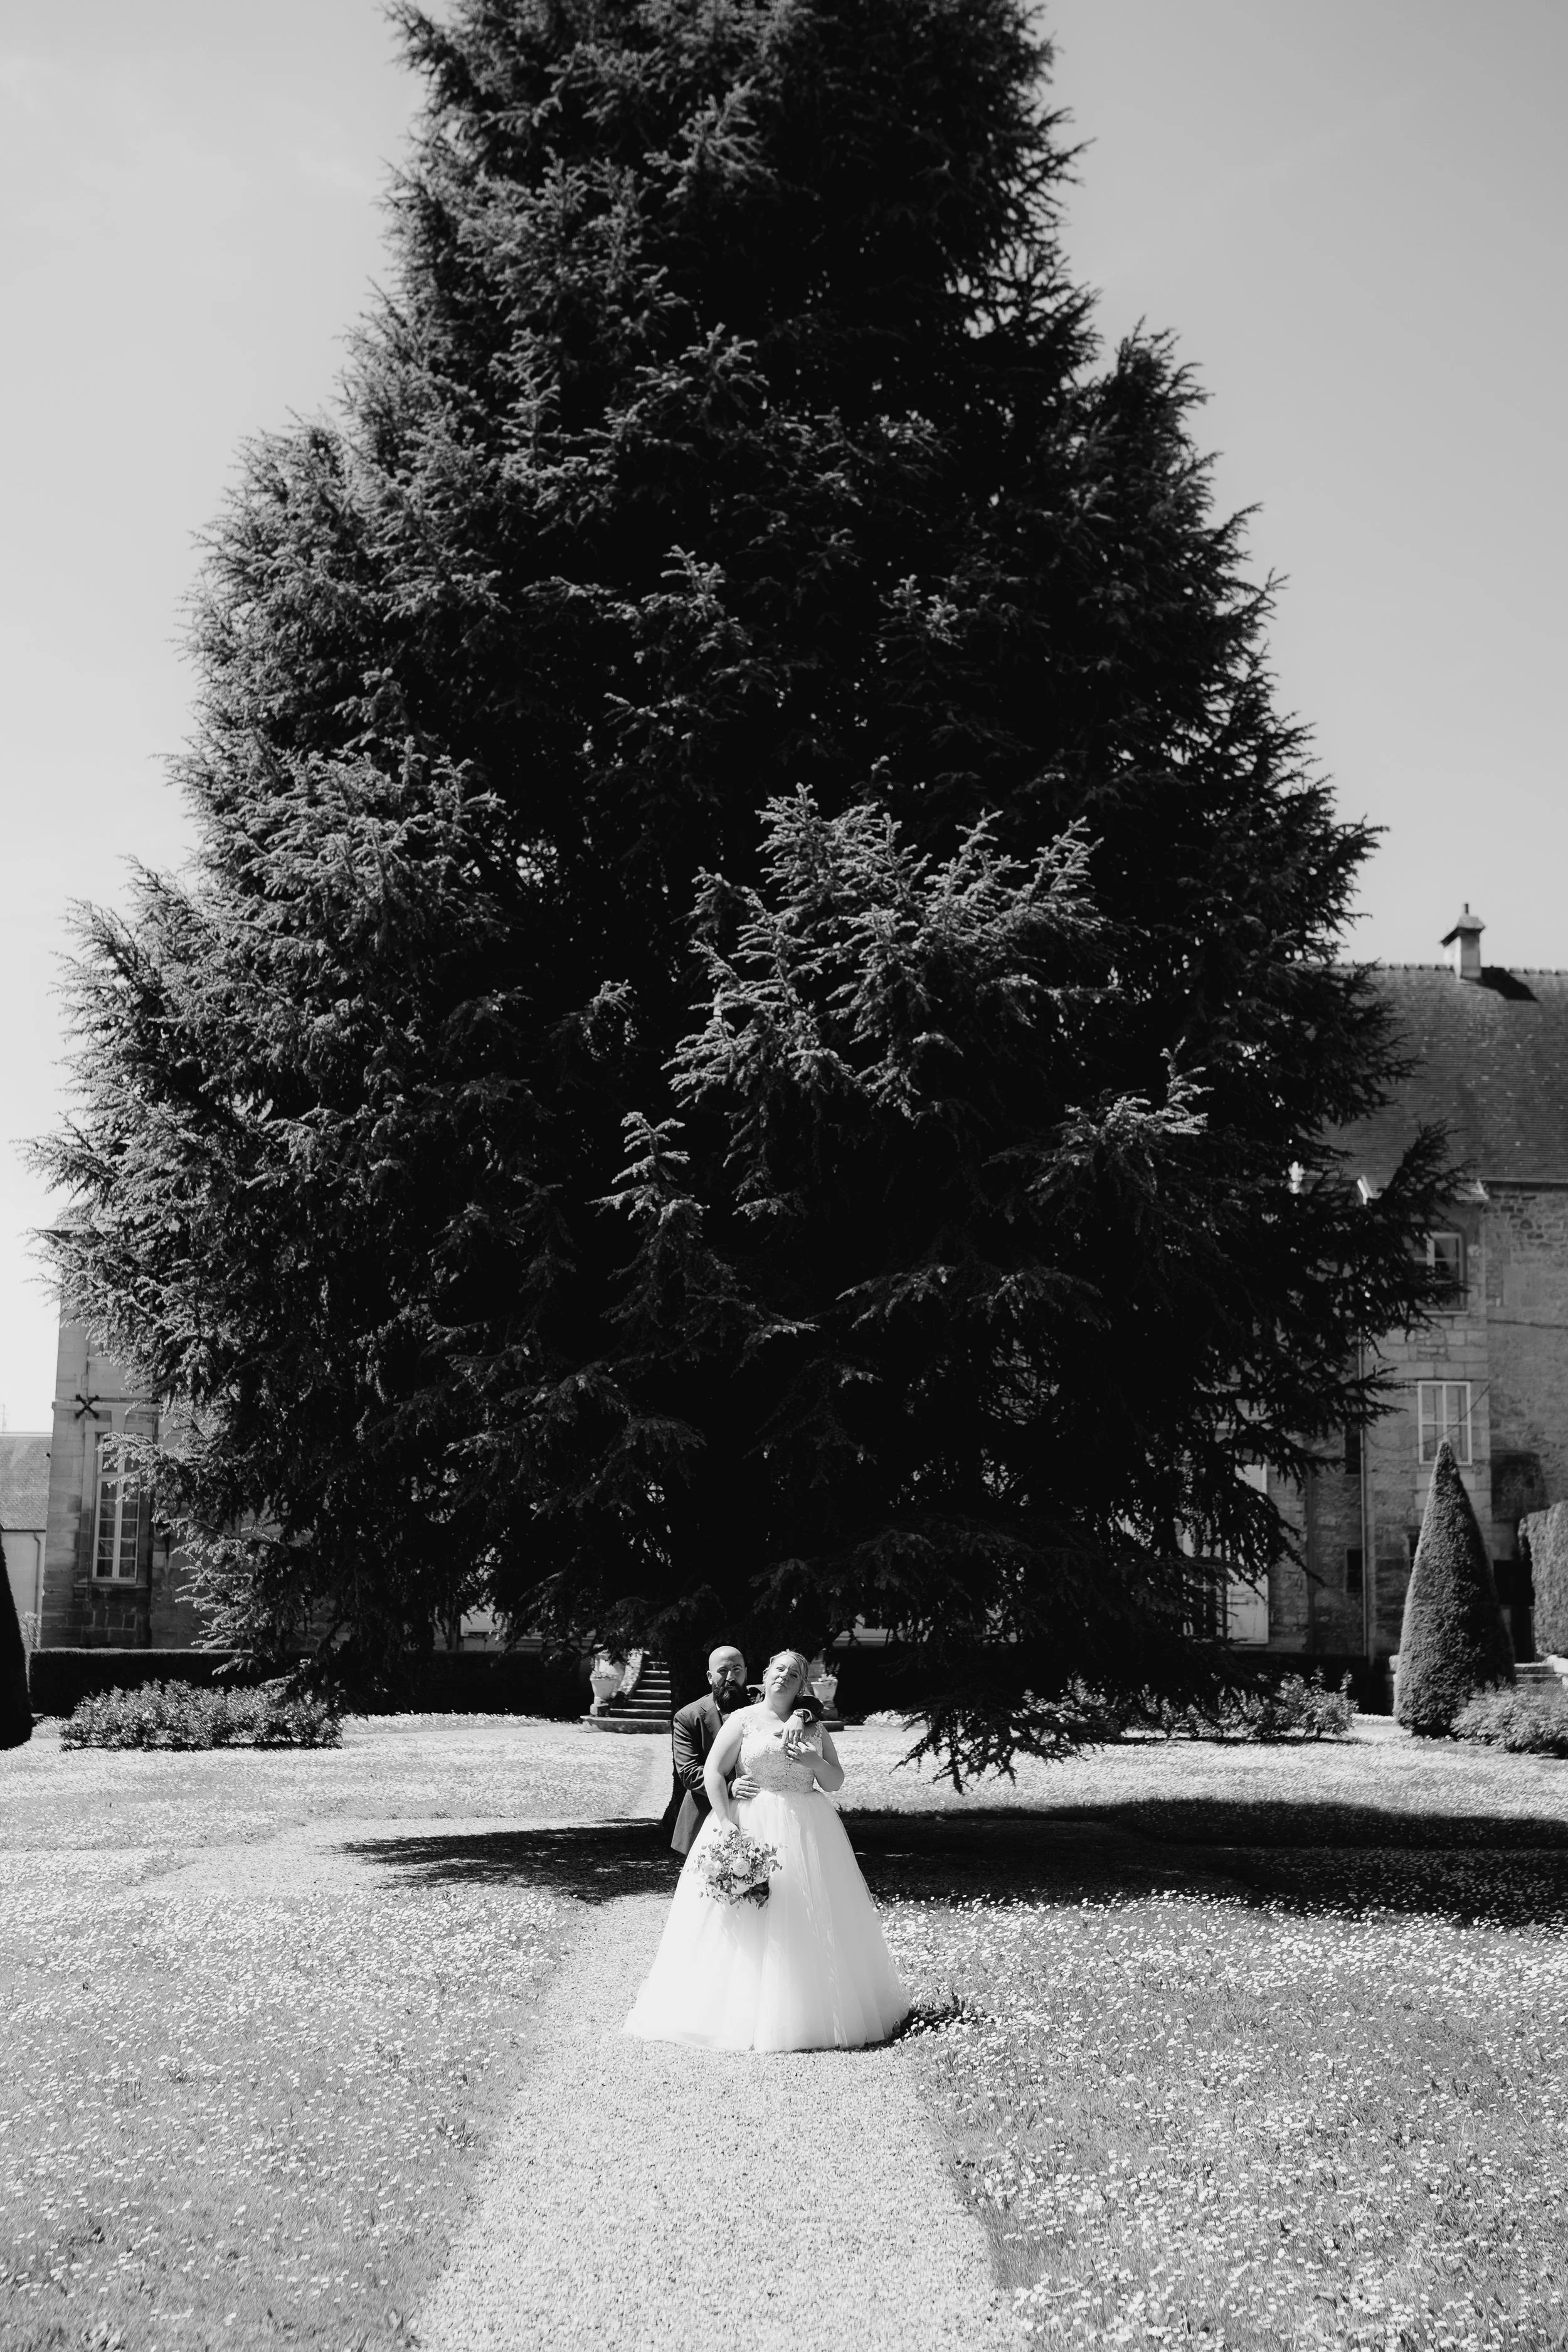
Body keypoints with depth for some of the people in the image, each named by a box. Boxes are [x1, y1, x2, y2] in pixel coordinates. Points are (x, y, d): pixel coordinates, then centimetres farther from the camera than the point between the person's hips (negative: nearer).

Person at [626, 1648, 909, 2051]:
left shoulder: (813, 1727, 12)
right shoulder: (742, 1720, 1)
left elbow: (837, 1781, 13)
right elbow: (712, 1773, -5)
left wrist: (814, 1763, -8)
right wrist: (727, 1825, -15)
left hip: (809, 1832, 4)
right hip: (752, 1828, -4)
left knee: (811, 1923, 4)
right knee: (749, 1926, -6)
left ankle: (811, 2012, 13)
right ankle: (742, 2014, 0)